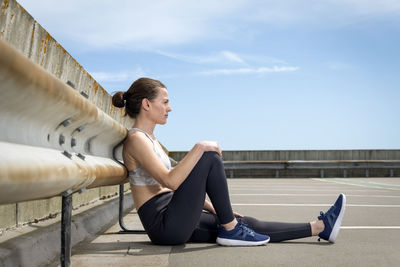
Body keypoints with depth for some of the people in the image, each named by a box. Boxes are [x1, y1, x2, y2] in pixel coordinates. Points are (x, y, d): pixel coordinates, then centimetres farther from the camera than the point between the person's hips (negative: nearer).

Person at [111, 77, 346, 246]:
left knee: (248, 224, 6)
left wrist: (215, 208, 16)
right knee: (210, 158, -18)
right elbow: (170, 181, -25)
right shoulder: (136, 139, -13)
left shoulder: (149, 138, 18)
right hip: (163, 224, -9)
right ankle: (231, 230, -9)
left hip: (173, 220, 9)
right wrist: (199, 148, -21)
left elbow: (178, 185, 20)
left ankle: (320, 227, 13)